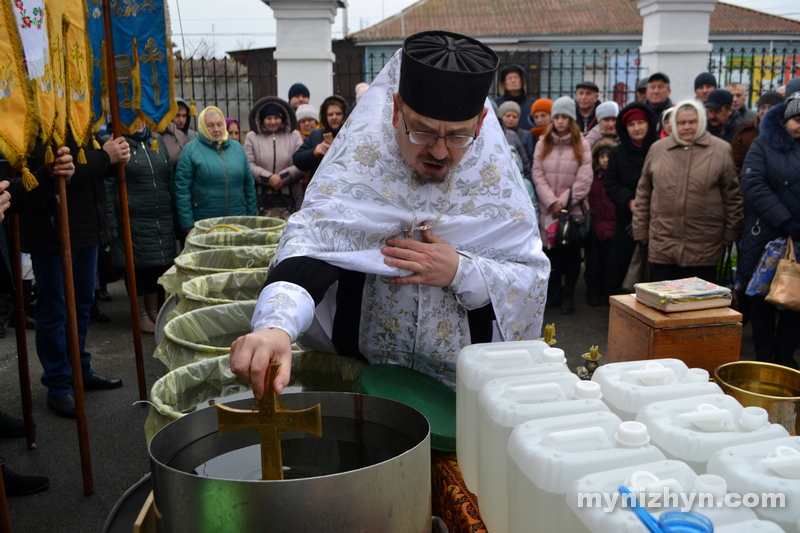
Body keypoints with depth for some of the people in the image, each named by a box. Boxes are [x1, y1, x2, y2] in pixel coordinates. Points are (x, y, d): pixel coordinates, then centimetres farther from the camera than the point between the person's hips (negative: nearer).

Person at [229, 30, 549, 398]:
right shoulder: (360, 160, -11)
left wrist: (460, 272, -19)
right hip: (358, 379, -3)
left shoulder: (496, 174, -4)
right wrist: (276, 325, -46)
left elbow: (533, 281, -1)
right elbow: (313, 243, -27)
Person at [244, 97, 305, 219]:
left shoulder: (294, 136, 11)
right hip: (262, 199, 0)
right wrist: (268, 178, -13)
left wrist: (283, 177, -11)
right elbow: (249, 165, -1)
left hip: (288, 199, 0)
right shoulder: (252, 138, 12)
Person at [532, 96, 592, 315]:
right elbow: (538, 175, -2)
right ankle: (553, 291, 22)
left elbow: (584, 181, -7)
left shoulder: (581, 145, 0)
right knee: (551, 250, 7)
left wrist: (563, 202, -13)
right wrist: (552, 202, -12)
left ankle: (568, 294, 15)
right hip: (548, 210, 2)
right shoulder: (543, 143, 6)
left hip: (573, 209, -2)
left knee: (571, 252, 3)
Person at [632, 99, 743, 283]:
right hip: (662, 246, 2)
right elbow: (643, 193, 11)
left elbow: (732, 196, 5)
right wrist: (641, 230, 8)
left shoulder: (721, 150, 3)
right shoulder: (658, 149, 9)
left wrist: (730, 232, 4)